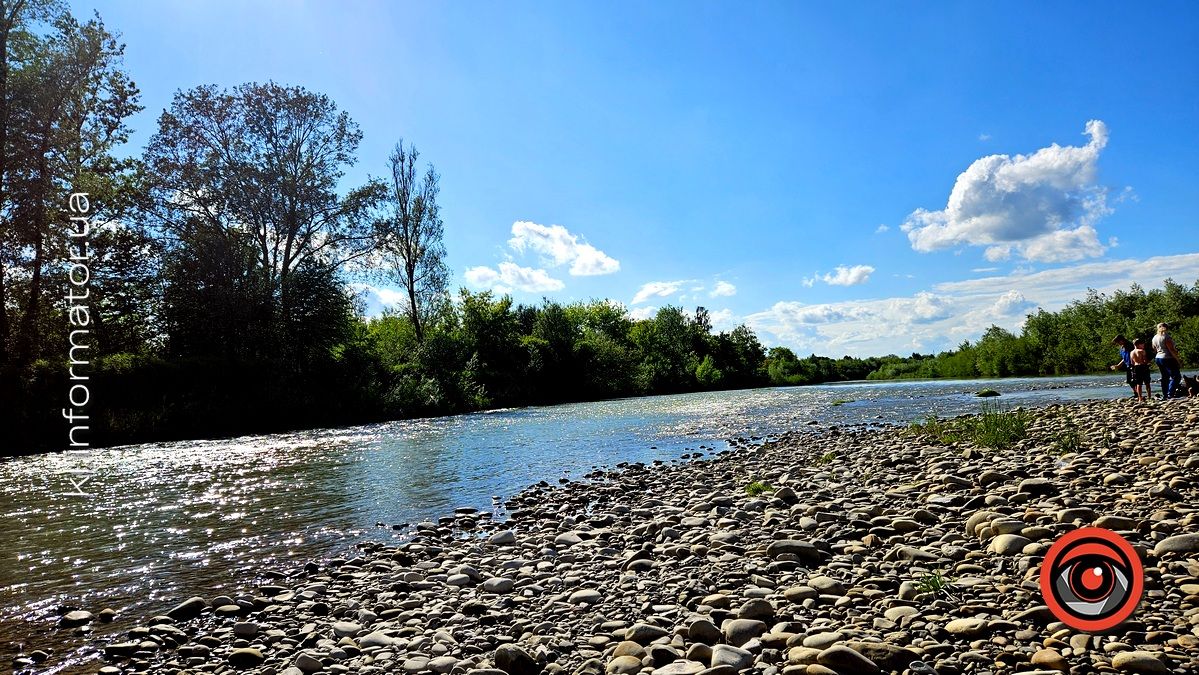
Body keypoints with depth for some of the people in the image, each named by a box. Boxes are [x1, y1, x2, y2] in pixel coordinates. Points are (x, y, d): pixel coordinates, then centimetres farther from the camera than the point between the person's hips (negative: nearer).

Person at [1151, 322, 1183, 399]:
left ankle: (1164, 395, 13)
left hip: (1158, 358, 8)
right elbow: (1171, 350, -17)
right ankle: (1170, 394, -14)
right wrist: (1178, 360, -13)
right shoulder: (1166, 336, -13)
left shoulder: (1155, 337, 11)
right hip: (1168, 358, -8)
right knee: (1176, 376, -5)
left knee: (1165, 377, 13)